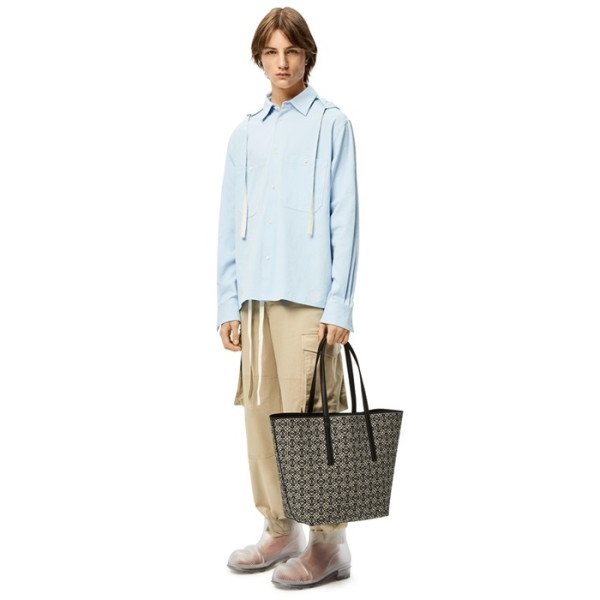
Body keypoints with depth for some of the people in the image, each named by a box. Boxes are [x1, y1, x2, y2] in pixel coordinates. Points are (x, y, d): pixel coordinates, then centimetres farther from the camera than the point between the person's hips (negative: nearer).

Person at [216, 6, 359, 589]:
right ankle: (280, 530, 20)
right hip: (256, 296, 5)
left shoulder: (331, 124, 2)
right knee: (261, 411, 7)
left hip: (308, 295, -5)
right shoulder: (245, 133, 16)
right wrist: (227, 304, 9)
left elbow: (344, 219, -4)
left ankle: (328, 542, 4)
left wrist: (339, 306, -10)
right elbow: (229, 224, 15)